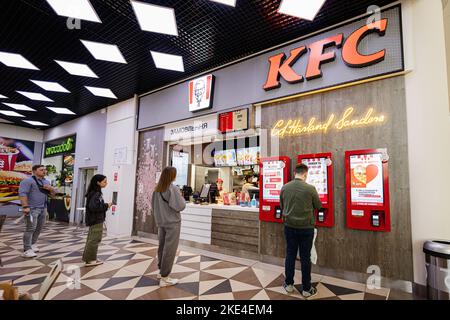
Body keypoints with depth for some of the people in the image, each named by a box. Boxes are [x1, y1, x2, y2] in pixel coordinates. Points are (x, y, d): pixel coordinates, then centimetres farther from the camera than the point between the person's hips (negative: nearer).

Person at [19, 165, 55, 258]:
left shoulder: (46, 182, 17)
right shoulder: (28, 181, -6)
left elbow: (53, 194, 20)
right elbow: (22, 193, -17)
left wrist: (50, 189, -2)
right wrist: (25, 206, -25)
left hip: (43, 209, 7)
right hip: (32, 209, -7)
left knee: (39, 228, 11)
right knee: (30, 228, -10)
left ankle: (32, 245, 24)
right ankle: (27, 250, -7)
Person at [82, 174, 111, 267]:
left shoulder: (96, 192, 11)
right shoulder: (95, 193, -20)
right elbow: (93, 207, -29)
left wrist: (106, 205, 3)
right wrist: (106, 206, -20)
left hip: (95, 219, 10)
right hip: (96, 220, -10)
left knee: (92, 239, 16)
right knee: (95, 239, -1)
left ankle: (91, 258, 26)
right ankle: (89, 260, 7)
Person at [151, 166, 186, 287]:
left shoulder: (157, 189, 5)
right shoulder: (173, 188, -17)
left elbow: (153, 205, 14)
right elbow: (180, 206, -18)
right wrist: (181, 198, -1)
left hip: (161, 222, 8)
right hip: (172, 223, -7)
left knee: (162, 246, 18)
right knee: (169, 249, -1)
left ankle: (161, 271, 31)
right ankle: (164, 278, 5)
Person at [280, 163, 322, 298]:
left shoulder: (284, 188, -5)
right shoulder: (310, 188, -15)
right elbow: (319, 206, 0)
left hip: (289, 227, 3)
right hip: (306, 228, -3)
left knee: (290, 255, 14)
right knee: (305, 258, 8)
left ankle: (289, 284, 26)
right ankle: (306, 289, 21)